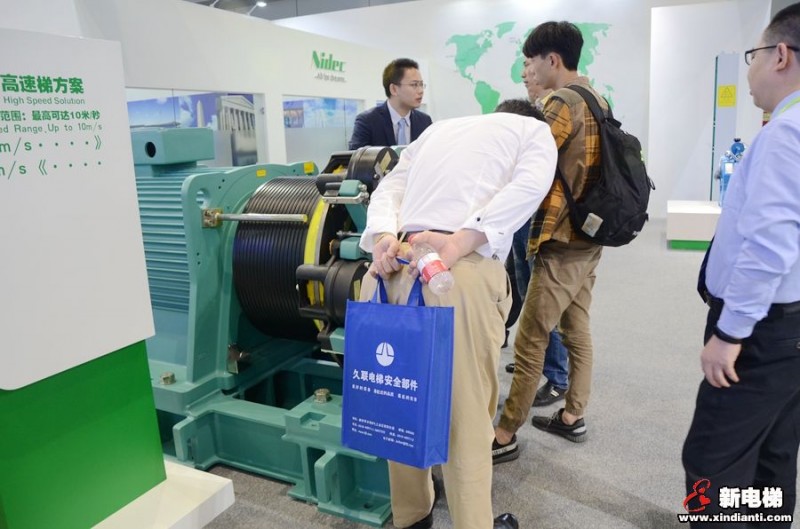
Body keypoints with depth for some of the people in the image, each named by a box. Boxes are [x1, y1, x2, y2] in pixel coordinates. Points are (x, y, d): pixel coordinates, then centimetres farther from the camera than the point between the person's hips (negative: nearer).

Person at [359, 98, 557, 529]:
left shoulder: (439, 128, 32)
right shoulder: (536, 130, 19)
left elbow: (388, 188, 17)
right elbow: (529, 185, -4)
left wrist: (382, 237, 0)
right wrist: (460, 243, -14)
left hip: (394, 265, 5)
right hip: (464, 273, -5)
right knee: (466, 413, 7)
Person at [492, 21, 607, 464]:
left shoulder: (563, 102, -15)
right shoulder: (596, 100, 13)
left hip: (561, 242, -10)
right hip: (588, 236, 10)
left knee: (529, 343, -4)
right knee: (578, 331, 16)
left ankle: (505, 436, 6)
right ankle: (572, 418, 29)